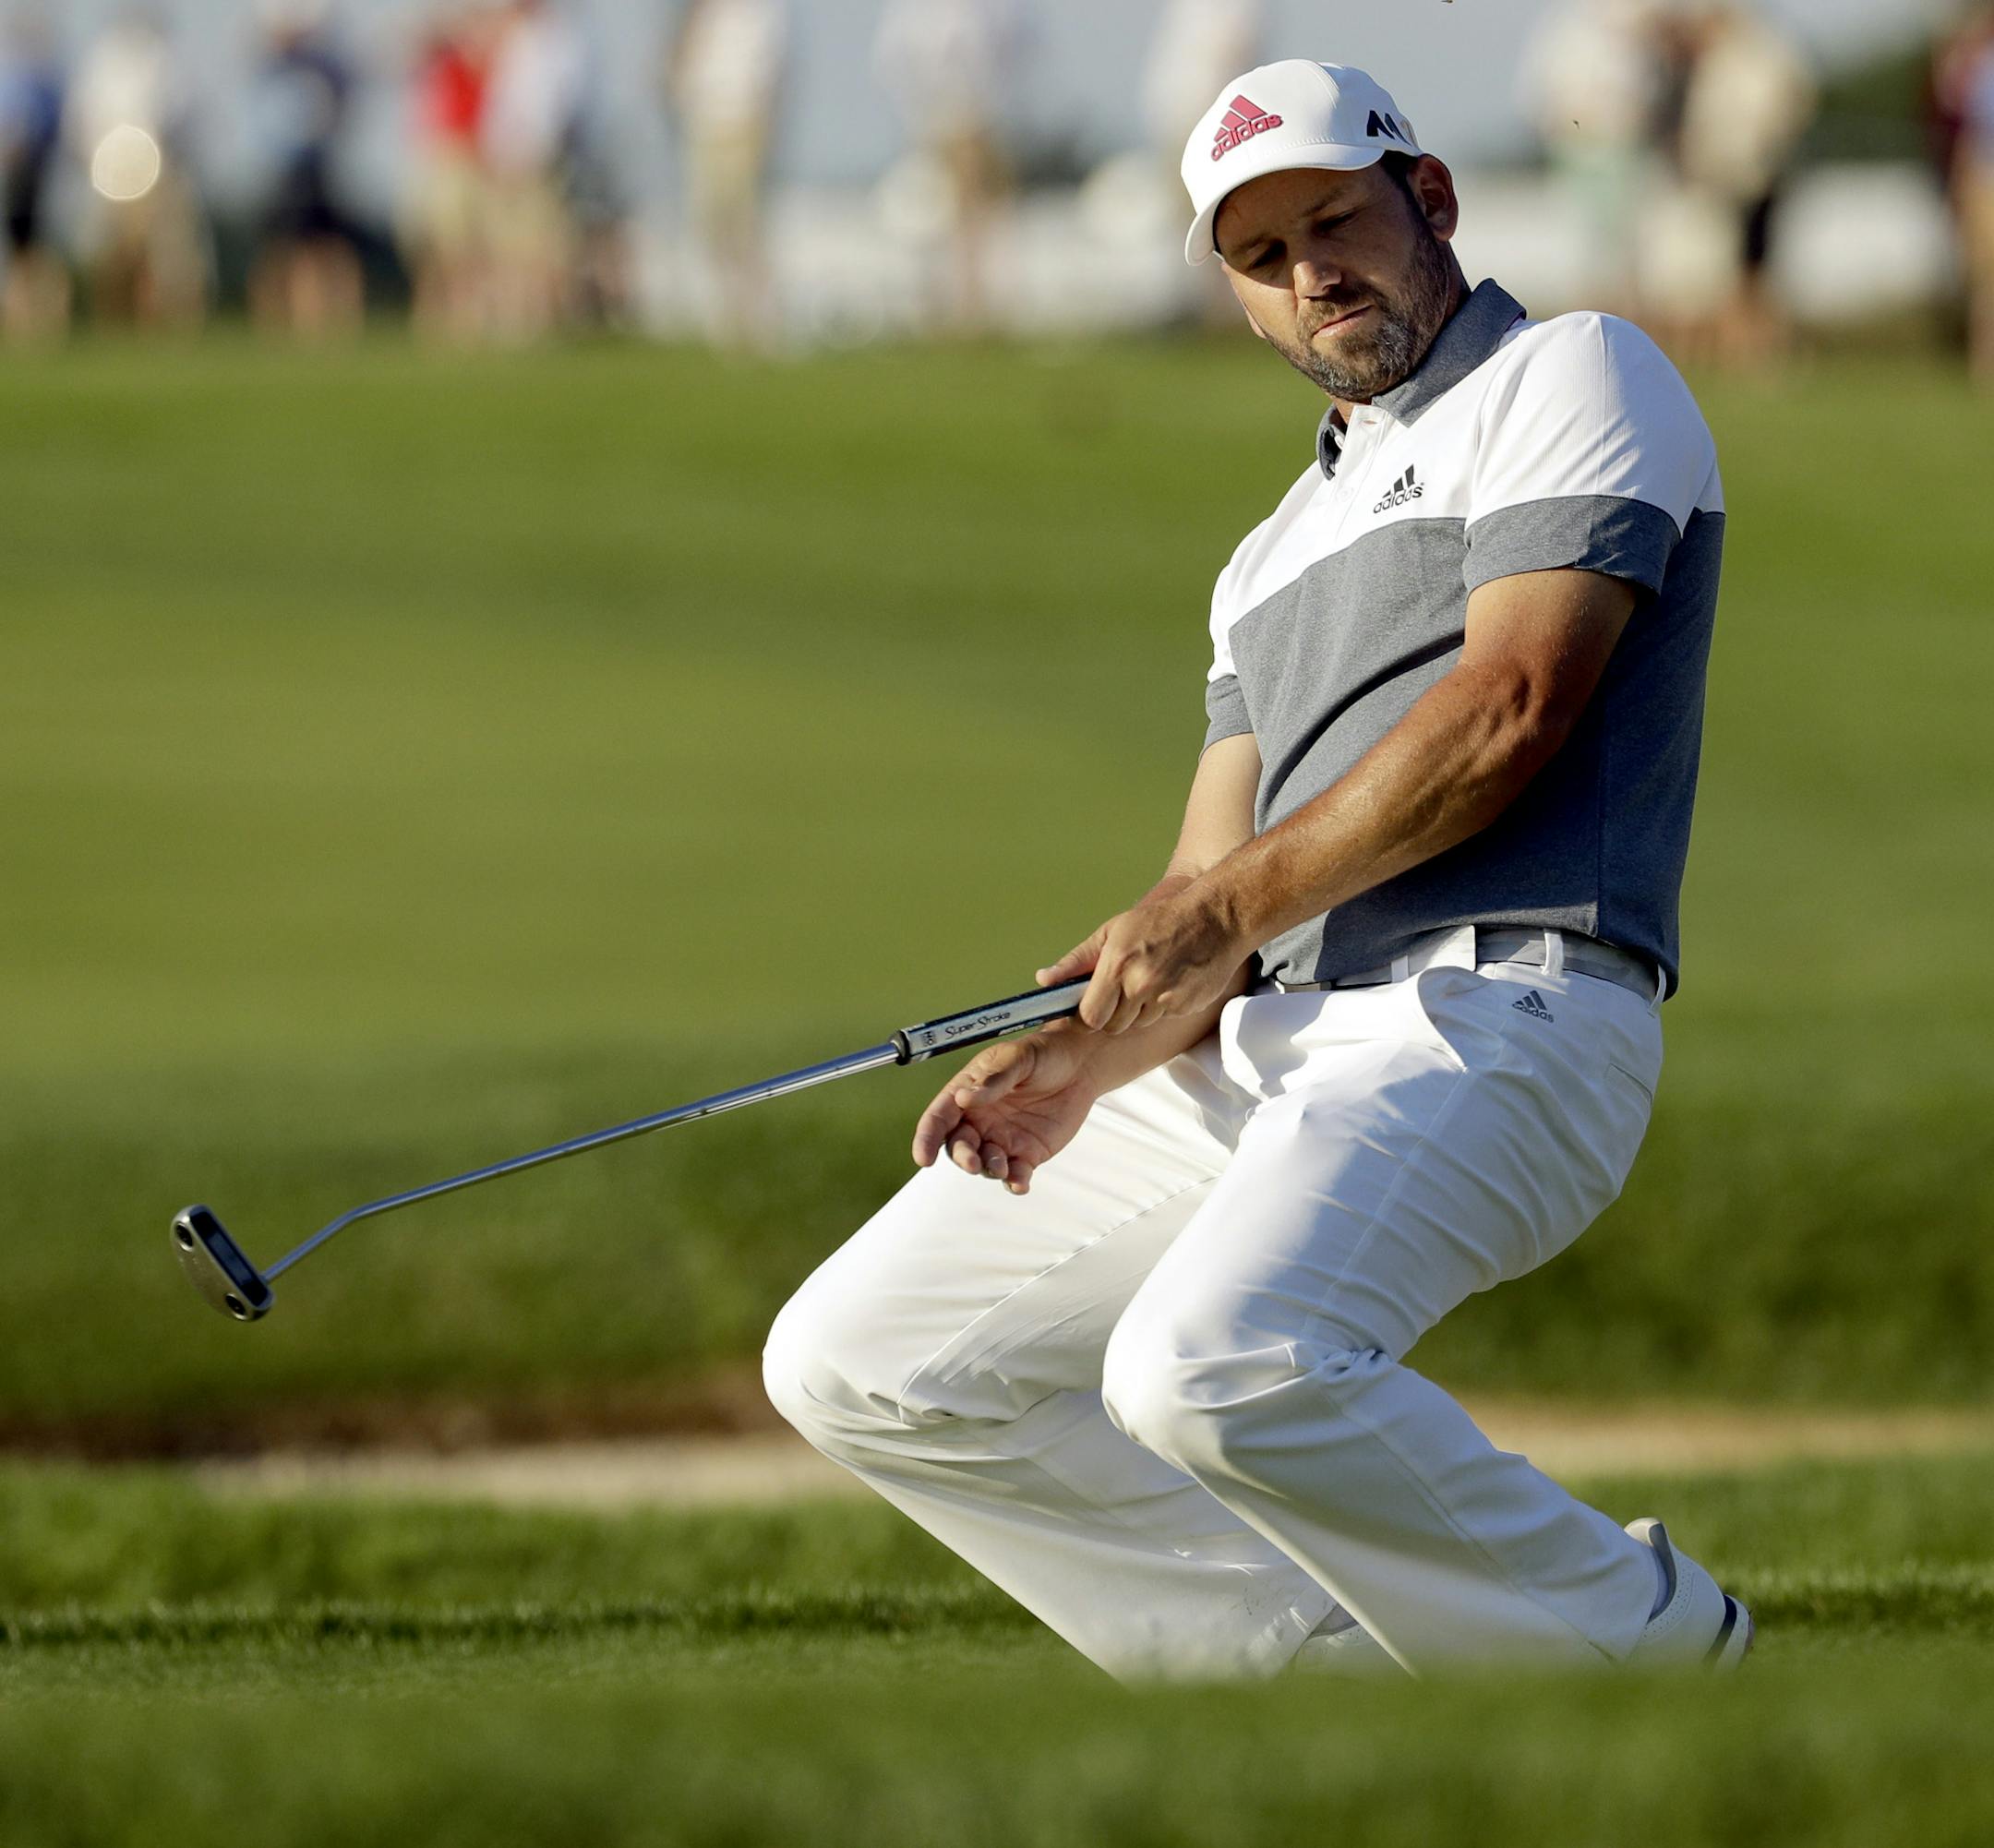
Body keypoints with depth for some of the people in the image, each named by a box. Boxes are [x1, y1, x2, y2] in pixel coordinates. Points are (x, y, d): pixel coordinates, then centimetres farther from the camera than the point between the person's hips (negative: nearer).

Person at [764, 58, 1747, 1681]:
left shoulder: (1573, 378, 5)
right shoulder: (1278, 556, 29)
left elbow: (1508, 713, -10)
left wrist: (1226, 907, -8)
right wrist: (1084, 1062, -1)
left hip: (1494, 1013, -9)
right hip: (1264, 1056, 9)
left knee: (1214, 1369, -34)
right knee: (853, 1369, 4)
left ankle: (1660, 1653, -13)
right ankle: (1344, 1662, 2)